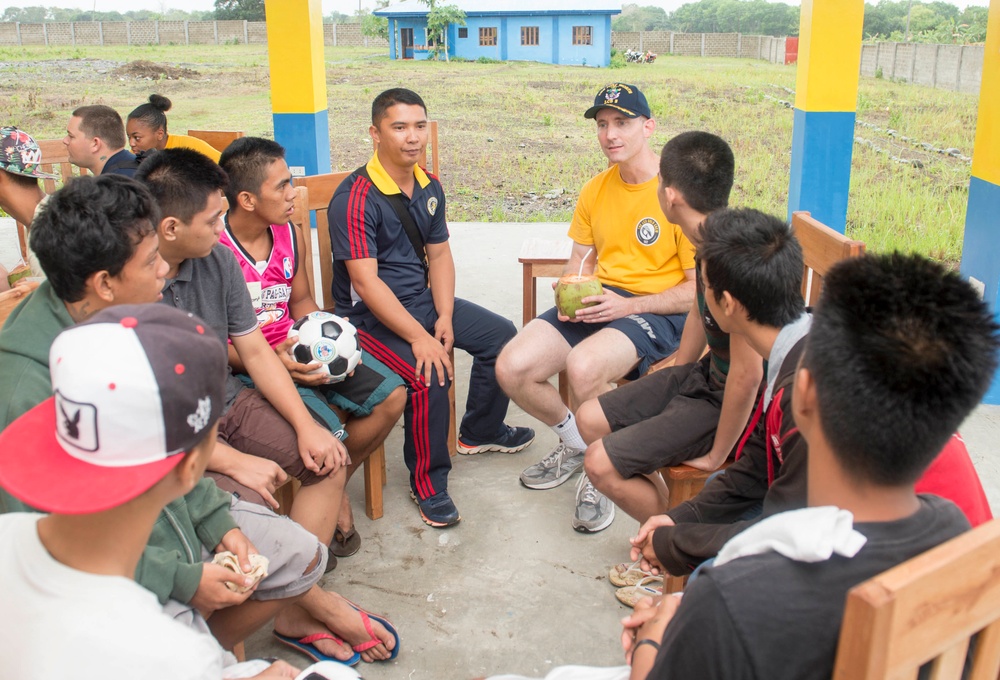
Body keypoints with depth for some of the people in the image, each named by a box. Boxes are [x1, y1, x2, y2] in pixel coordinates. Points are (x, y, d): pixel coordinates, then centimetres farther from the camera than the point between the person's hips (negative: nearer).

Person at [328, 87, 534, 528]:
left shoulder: (429, 187, 5)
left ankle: (480, 431, 31)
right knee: (429, 375, -30)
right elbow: (365, 281, -25)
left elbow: (439, 254, 8)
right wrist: (419, 337, -29)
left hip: (422, 299, 8)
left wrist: (444, 317, -7)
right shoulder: (355, 198, -20)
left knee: (501, 336, 9)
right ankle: (428, 483, -7)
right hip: (370, 314, -8)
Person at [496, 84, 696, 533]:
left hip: (658, 310, -6)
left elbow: (700, 289, -10)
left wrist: (627, 306, -20)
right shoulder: (596, 191, 12)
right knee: (512, 368, -15)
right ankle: (576, 444, 15)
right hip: (596, 301, 7)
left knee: (583, 366, -36)